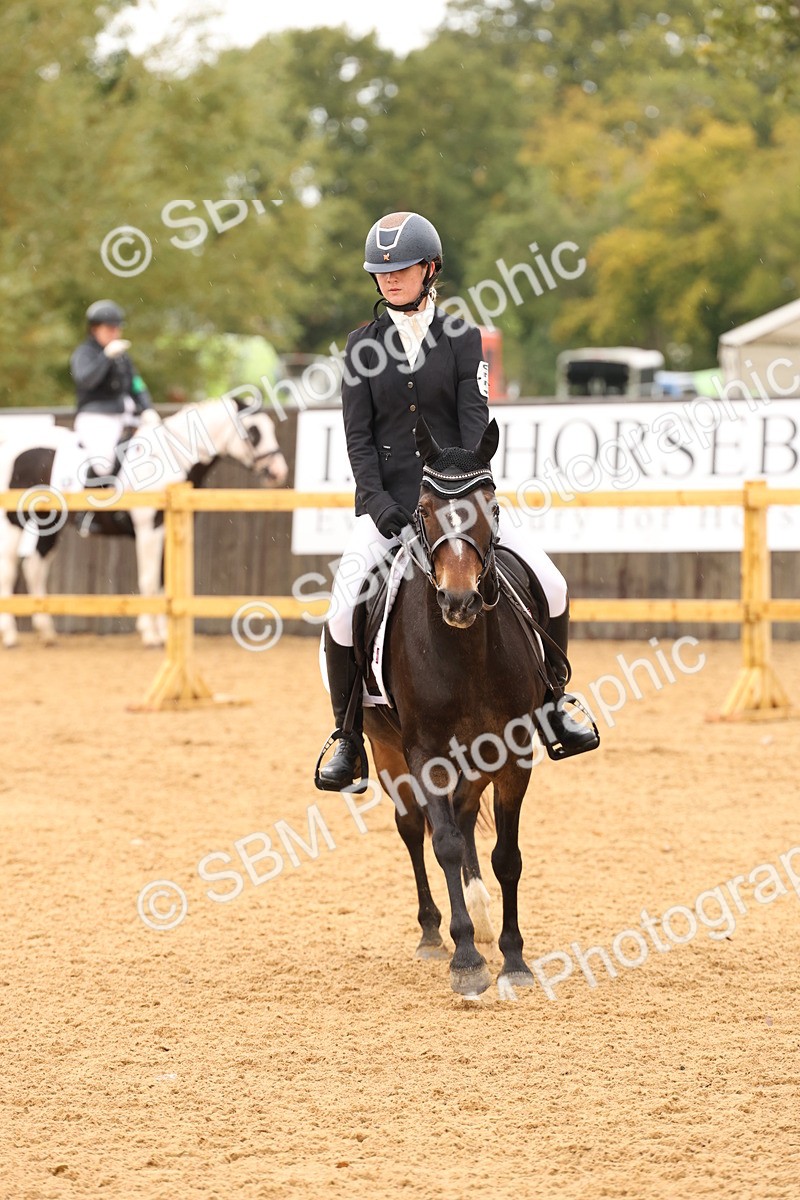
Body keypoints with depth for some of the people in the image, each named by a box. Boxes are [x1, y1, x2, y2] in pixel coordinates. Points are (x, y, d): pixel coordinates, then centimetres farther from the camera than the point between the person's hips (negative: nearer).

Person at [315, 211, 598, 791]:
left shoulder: (462, 339, 2)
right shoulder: (363, 345, 4)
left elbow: (475, 421, -5)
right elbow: (359, 435, 1)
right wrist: (376, 499, -14)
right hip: (388, 500, 0)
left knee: (551, 587, -11)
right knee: (344, 613, -18)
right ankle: (349, 737, 0)